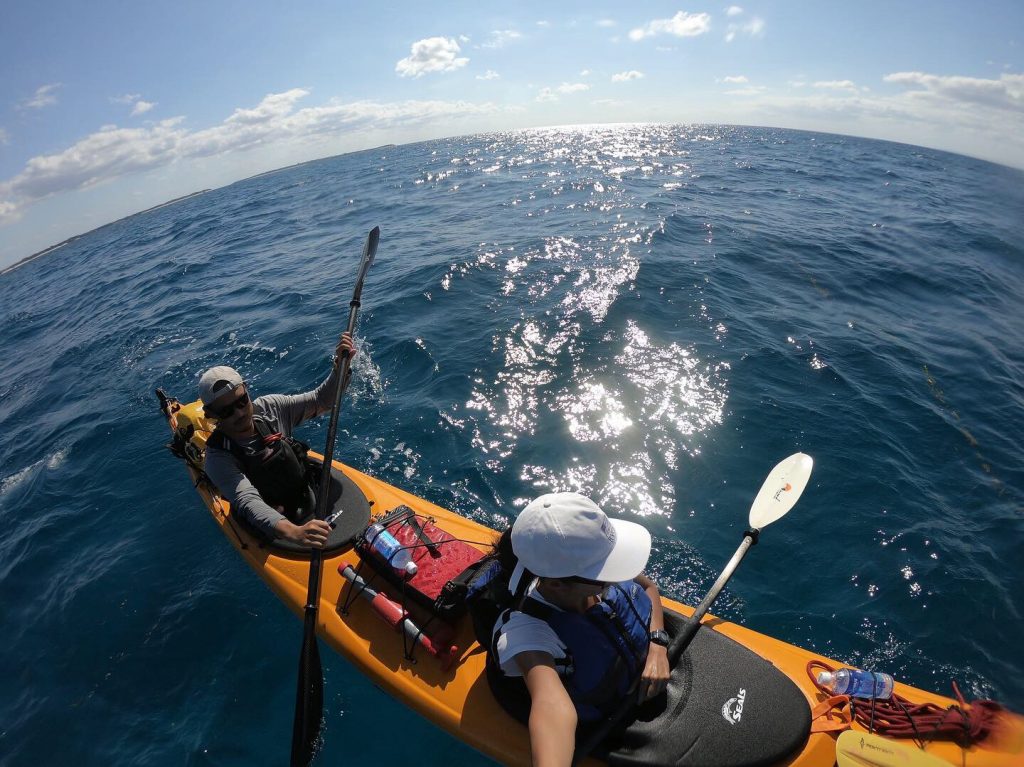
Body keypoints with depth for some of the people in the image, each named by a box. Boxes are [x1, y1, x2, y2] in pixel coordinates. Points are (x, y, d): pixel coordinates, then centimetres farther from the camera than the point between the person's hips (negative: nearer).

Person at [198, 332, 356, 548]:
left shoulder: (269, 408, -7)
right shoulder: (219, 458, -20)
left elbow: (321, 400, -1)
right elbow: (249, 503, -34)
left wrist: (340, 366, -21)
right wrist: (292, 532, -52)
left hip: (310, 502, 6)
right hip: (270, 528, -6)